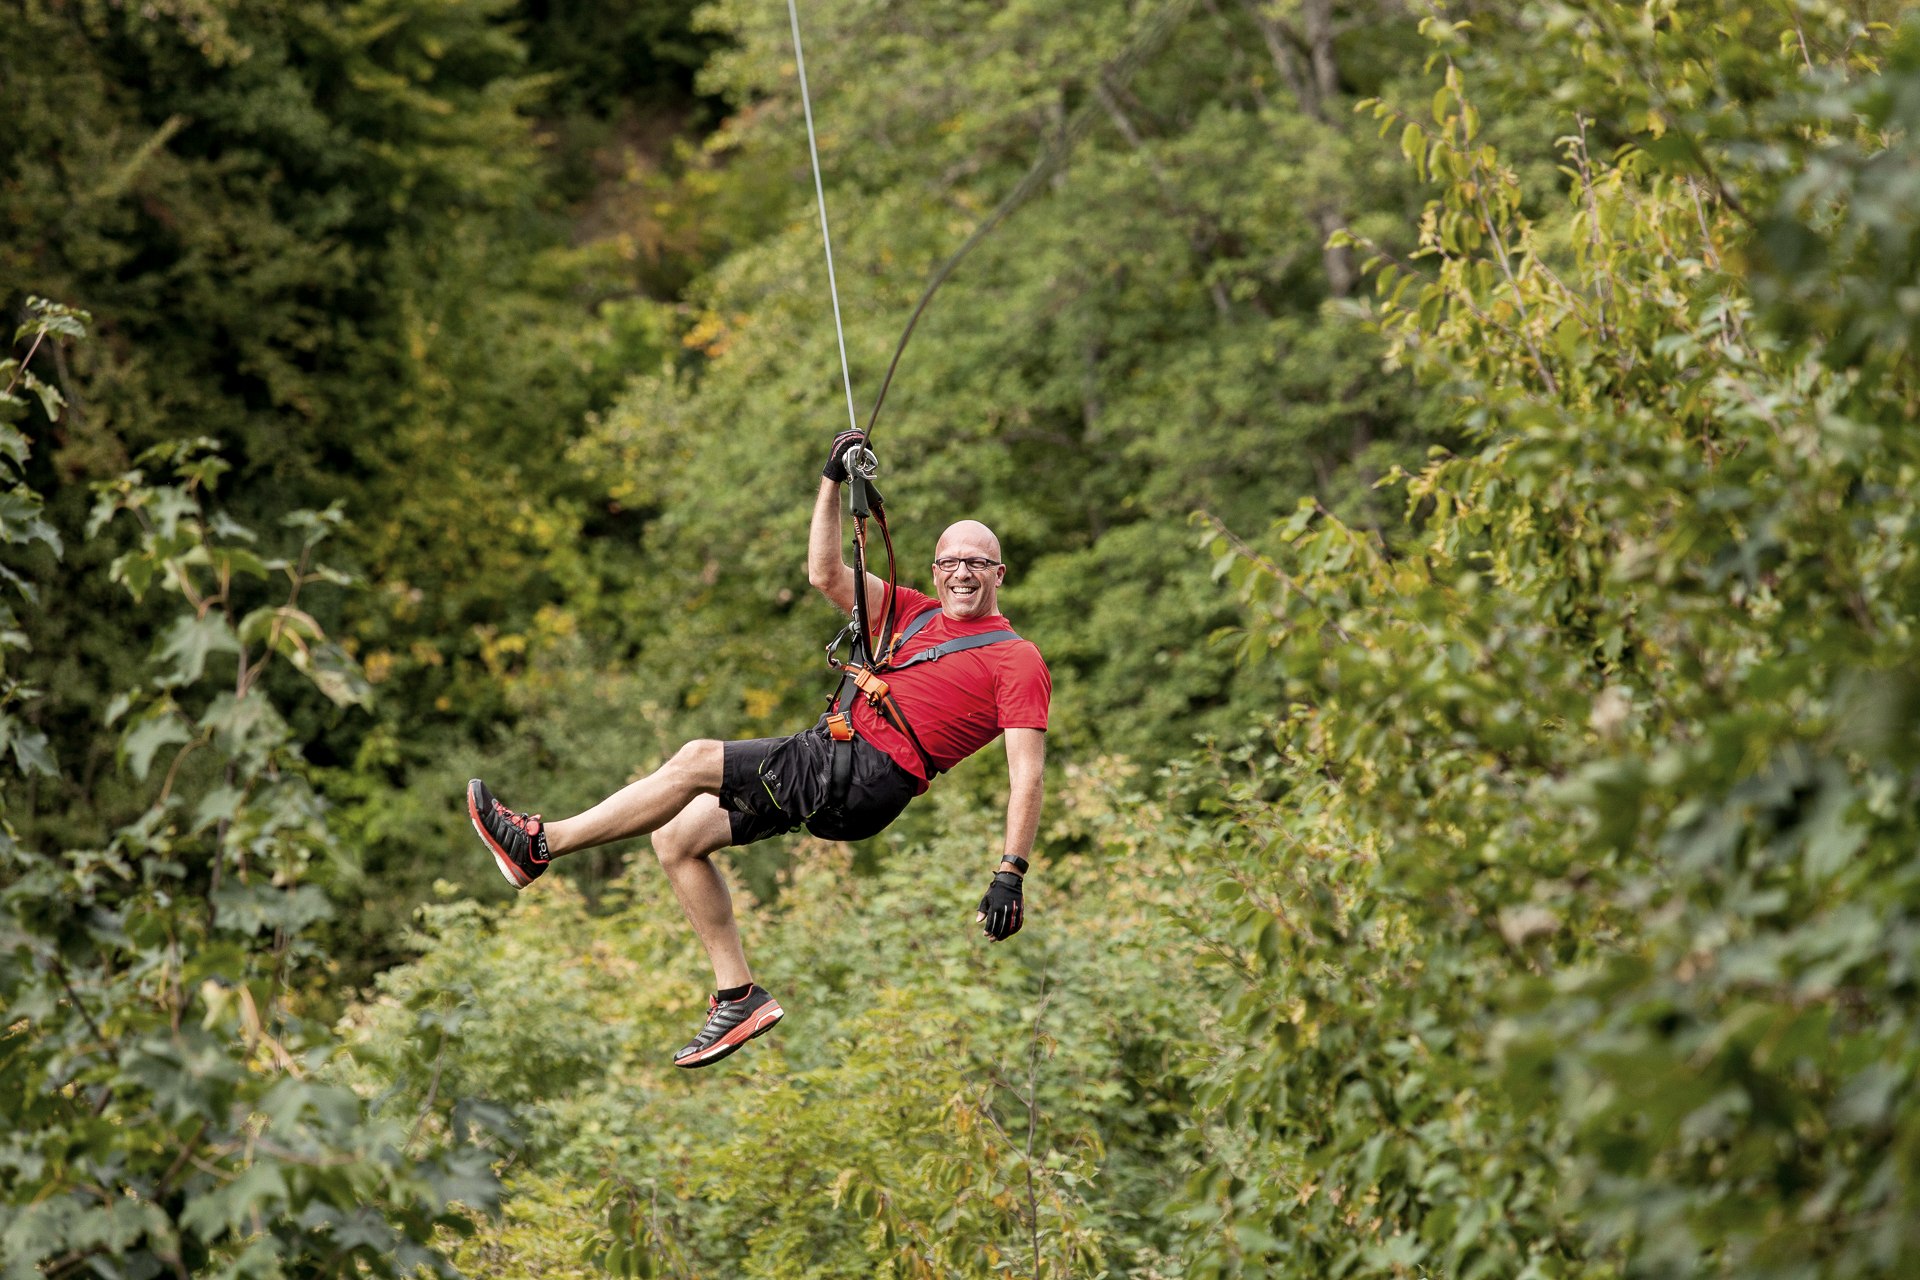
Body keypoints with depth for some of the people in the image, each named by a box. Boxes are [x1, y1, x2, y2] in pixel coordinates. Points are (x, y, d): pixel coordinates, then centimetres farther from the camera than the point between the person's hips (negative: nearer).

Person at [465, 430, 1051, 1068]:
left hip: (868, 780, -8)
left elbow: (1027, 775, -9)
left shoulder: (1017, 659, -2)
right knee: (677, 838, 6)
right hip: (826, 754, 9)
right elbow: (826, 574, 15)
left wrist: (1010, 874, -19)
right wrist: (833, 480, 6)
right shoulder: (917, 613, 19)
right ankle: (738, 994, 10)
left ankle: (540, 845, -5)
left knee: (697, 761, -15)